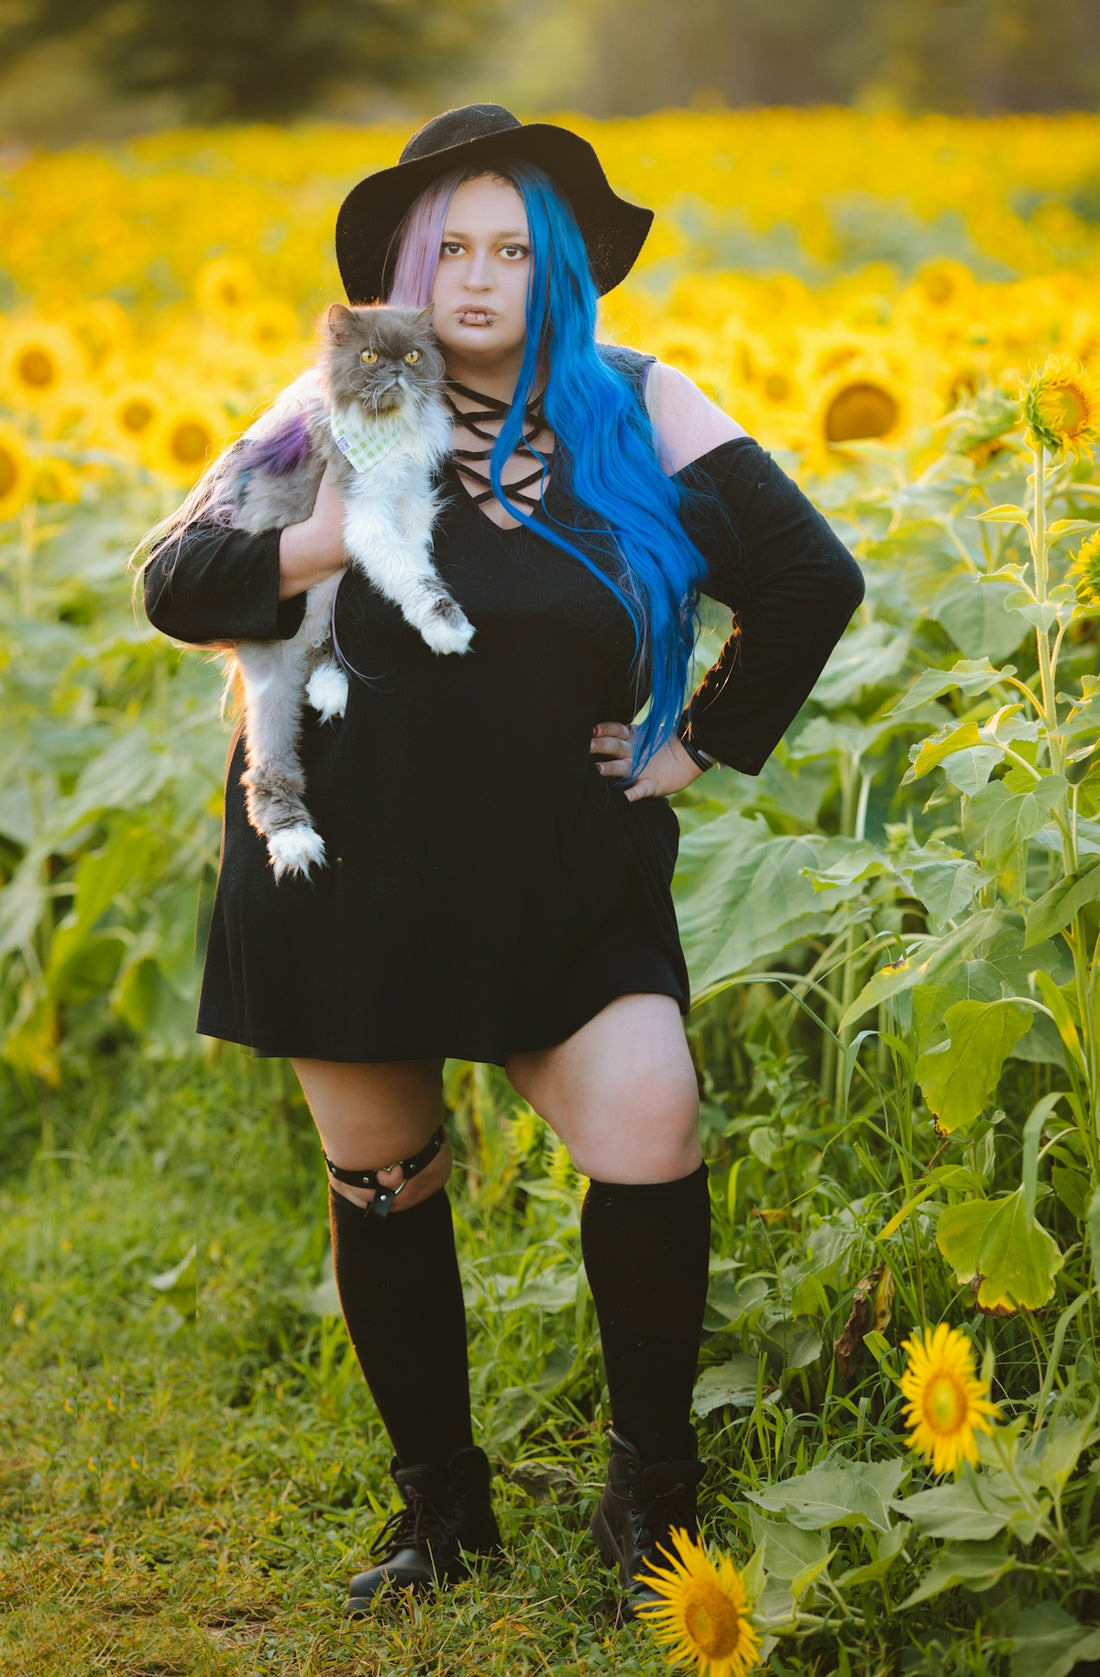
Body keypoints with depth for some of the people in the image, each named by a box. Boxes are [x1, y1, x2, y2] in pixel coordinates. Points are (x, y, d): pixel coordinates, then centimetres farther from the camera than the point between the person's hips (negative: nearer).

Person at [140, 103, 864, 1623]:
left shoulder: (635, 409, -1)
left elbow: (810, 579, 0)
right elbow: (180, 587, -3)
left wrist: (706, 744, 0)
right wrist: (346, 531, -17)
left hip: (562, 884, -1)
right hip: (352, 872, 1)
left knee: (650, 1132, -19)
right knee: (380, 1181, 9)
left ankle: (652, 1484, 4)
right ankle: (440, 1500, 29)